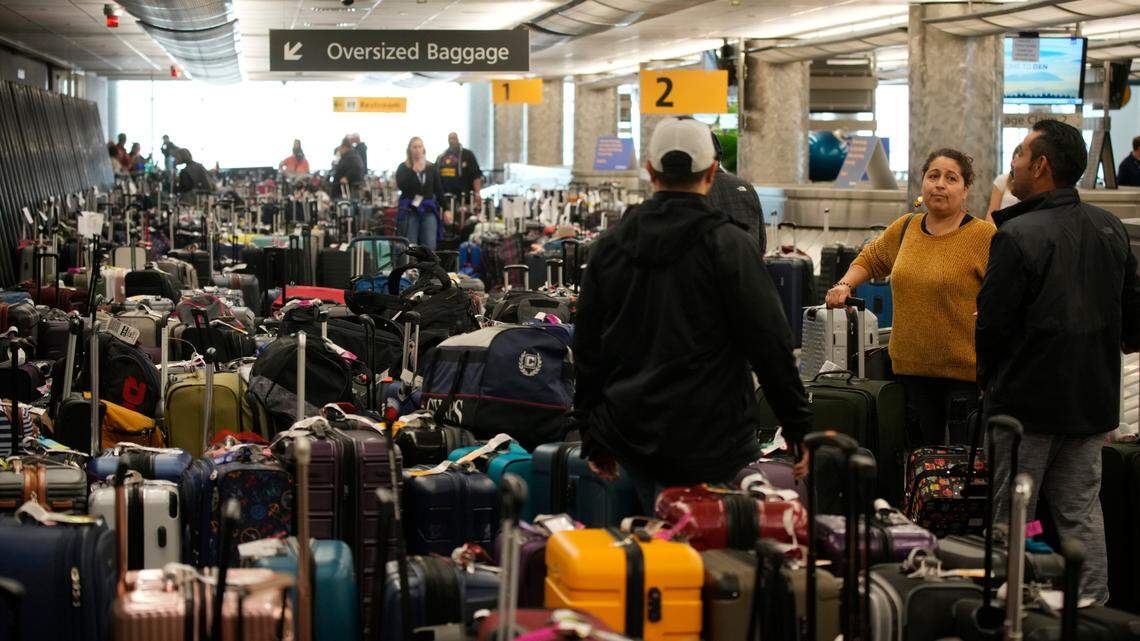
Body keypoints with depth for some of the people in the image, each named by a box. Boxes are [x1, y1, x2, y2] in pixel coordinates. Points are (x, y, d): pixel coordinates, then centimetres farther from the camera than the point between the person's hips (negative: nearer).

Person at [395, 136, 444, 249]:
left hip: (429, 211, 2)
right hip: (409, 211, -2)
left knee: (430, 247, -4)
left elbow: (439, 190, 11)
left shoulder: (432, 168, 10)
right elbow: (400, 185, -11)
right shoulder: (403, 168, 4)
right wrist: (414, 171, -17)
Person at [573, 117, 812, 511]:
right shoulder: (728, 245, -9)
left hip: (629, 434, 6)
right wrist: (799, 430, 1)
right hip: (708, 444, -5)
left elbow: (587, 350, 12)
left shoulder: (609, 246, 7)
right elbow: (769, 345, -9)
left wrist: (594, 439, 21)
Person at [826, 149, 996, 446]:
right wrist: (845, 285, 9)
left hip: (966, 371, -5)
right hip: (911, 367, 5)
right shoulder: (904, 229, 9)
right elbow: (870, 259, 26)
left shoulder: (985, 236, -8)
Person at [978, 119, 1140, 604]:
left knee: (1013, 517, 4)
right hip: (1093, 401, 6)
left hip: (1027, 401, -6)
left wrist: (986, 378, 5)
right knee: (1081, 511, 13)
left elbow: (993, 322, -13)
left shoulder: (1017, 235, -17)